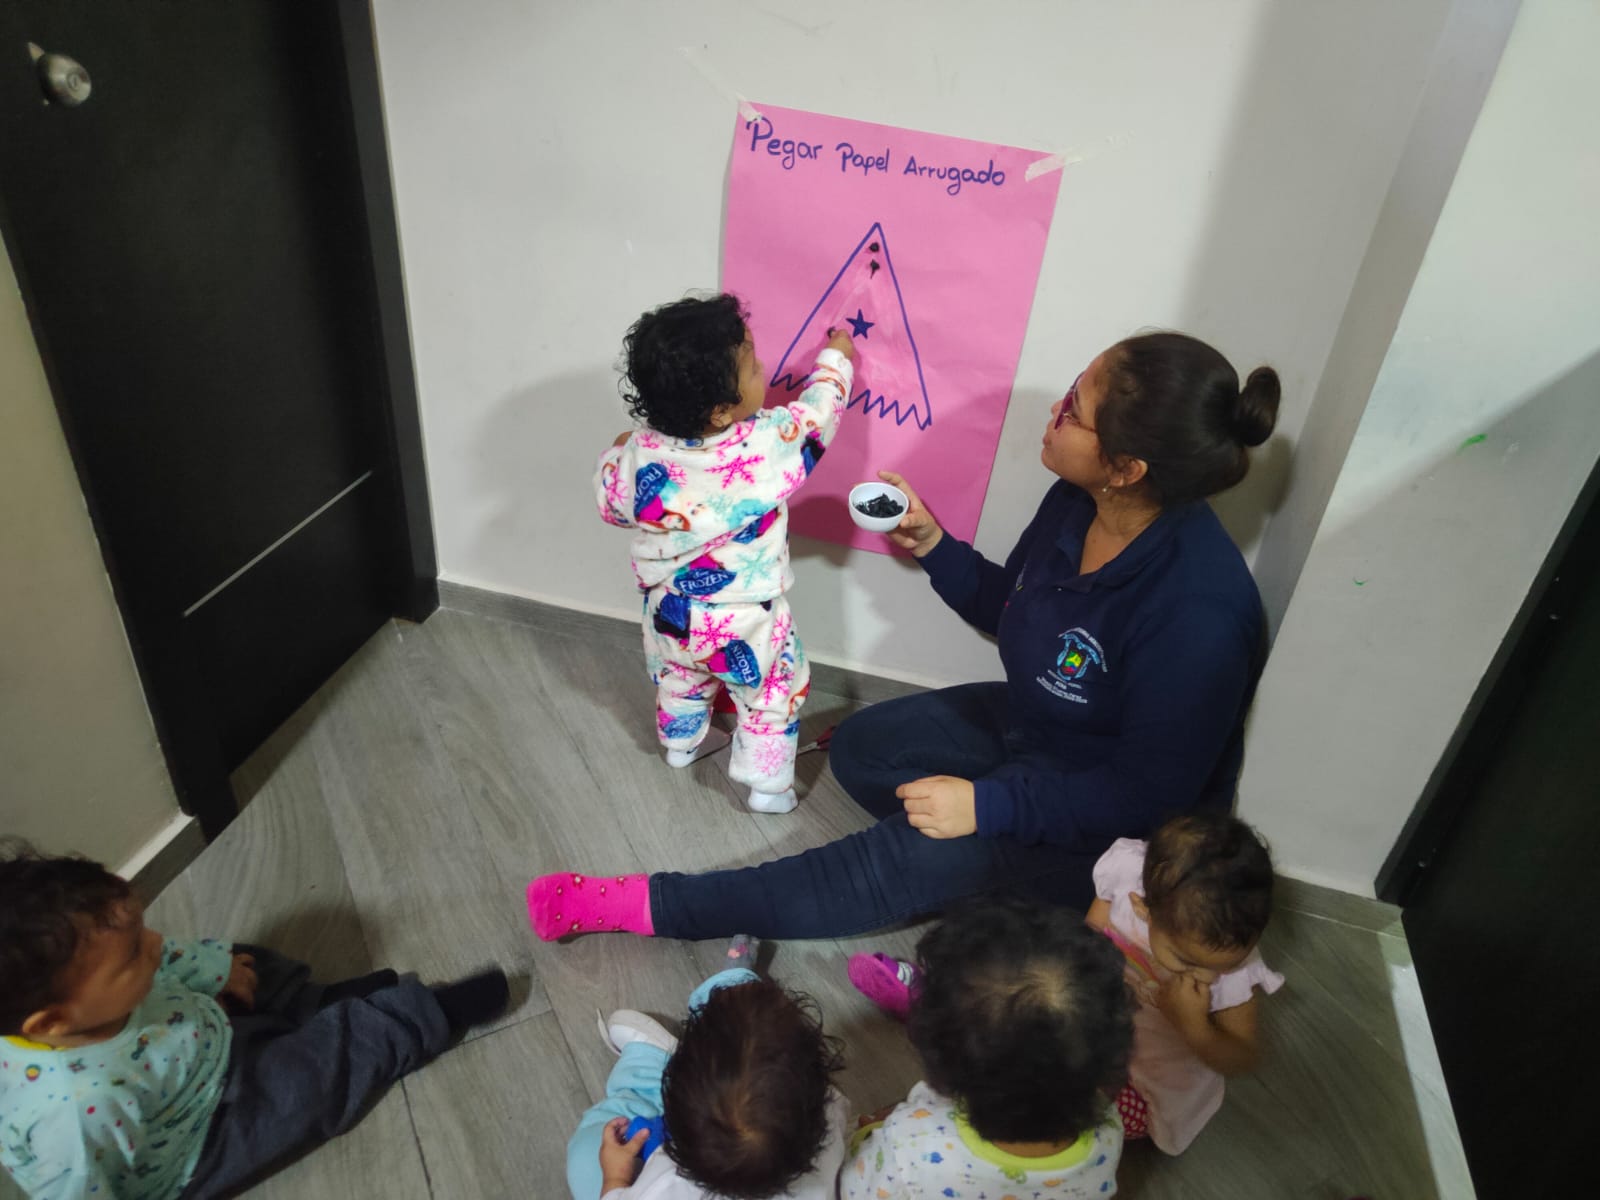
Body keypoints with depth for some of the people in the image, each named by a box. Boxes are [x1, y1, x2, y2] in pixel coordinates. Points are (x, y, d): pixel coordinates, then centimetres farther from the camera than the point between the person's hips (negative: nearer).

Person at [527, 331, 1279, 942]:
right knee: (858, 750, 3)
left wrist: (988, 804, -27)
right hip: (1027, 727, 8)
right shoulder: (1076, 503, -13)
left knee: (911, 857, -21)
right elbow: (1005, 610, 6)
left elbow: (1148, 794, -27)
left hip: (1118, 829, -8)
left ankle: (653, 908, -10)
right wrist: (933, 547, -10)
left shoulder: (1195, 612, -37)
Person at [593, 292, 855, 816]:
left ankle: (682, 743, 57)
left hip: (671, 616, 4)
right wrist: (835, 359, 10)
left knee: (679, 684, 32)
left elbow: (612, 503, 1)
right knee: (774, 698, 22)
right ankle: (768, 786, 34)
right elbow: (817, 412, -9)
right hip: (744, 626, -4)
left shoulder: (641, 453, -20)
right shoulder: (767, 447, -29)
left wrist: (613, 454, 19)